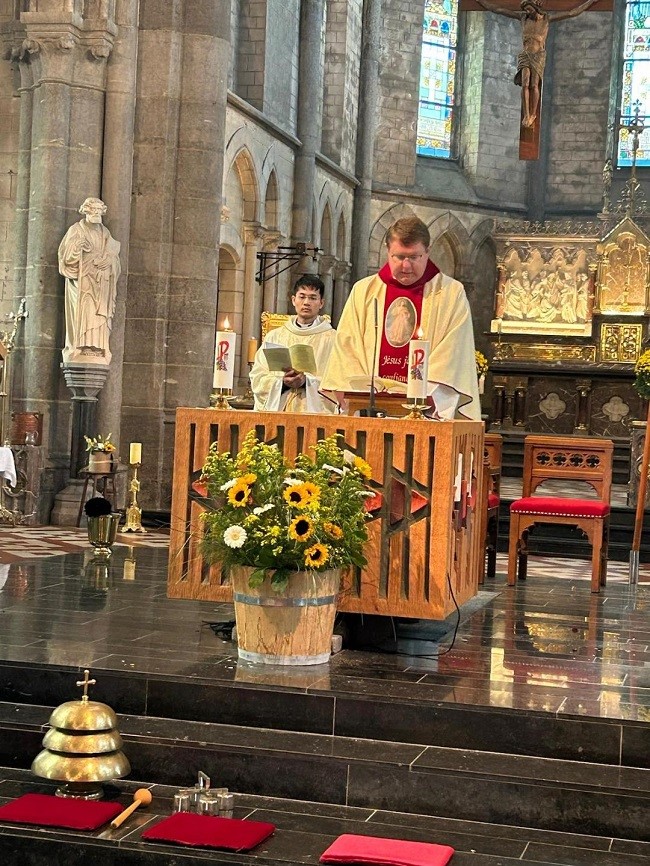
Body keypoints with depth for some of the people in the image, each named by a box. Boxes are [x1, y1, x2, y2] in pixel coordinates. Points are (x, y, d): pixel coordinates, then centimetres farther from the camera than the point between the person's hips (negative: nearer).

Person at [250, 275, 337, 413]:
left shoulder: (332, 338, 9)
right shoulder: (274, 336, 18)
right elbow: (257, 377, 10)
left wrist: (307, 381, -14)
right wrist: (282, 381, -7)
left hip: (315, 411, -1)